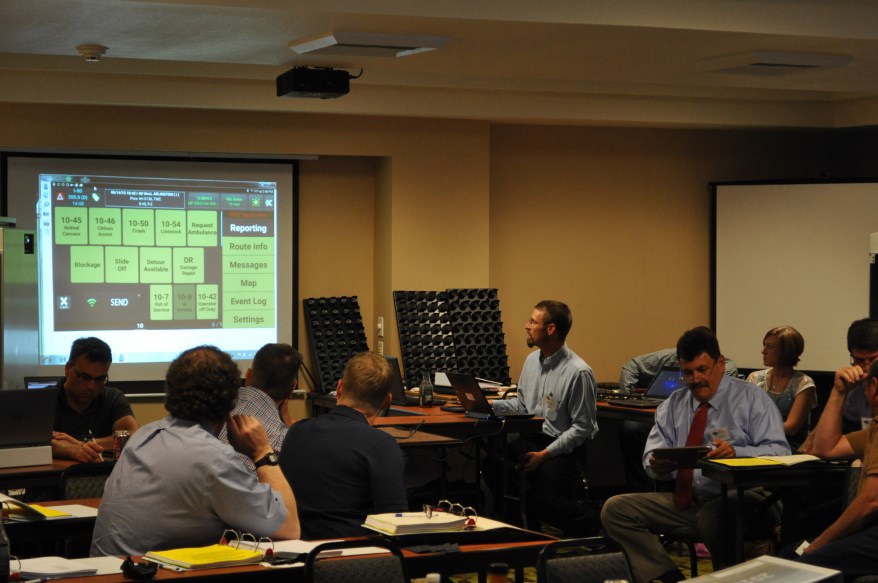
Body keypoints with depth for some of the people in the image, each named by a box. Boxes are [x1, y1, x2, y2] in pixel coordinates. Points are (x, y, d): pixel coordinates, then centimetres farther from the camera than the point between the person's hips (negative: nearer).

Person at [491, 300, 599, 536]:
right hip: (530, 439, 7)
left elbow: (582, 427, -13)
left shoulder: (578, 372, -15)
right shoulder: (532, 360, 11)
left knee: (547, 501, -27)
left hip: (562, 446, -7)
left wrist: (546, 454, -18)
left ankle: (597, 526, -2)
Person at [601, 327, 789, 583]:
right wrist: (657, 464, -17)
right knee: (615, 508, -9)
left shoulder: (751, 399, 2)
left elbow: (779, 452, -10)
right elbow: (652, 454, 10)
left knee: (711, 516, -40)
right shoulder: (673, 405, 16)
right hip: (685, 501, 6)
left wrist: (736, 453, -29)